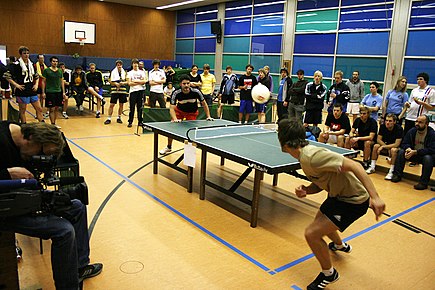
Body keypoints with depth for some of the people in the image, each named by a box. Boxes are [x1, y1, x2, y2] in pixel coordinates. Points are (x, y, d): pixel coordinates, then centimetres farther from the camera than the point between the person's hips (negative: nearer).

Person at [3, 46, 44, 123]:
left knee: (39, 109, 5)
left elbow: (36, 76, 24)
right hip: (22, 91, -6)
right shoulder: (16, 65, -7)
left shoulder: (31, 64, 12)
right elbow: (6, 75, -11)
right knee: (22, 111, 4)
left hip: (32, 91, 6)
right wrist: (16, 85, -14)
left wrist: (36, 84, 9)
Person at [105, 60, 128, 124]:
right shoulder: (113, 72, 2)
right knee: (112, 104, -4)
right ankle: (109, 118, 3)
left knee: (121, 104, 8)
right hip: (114, 90, -2)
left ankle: (119, 118, 22)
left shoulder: (124, 72, 7)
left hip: (123, 90, 2)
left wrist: (123, 83, -14)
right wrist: (115, 84, -17)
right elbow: (111, 81, 0)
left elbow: (127, 81, 5)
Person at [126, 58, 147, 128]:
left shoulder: (142, 72, 12)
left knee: (140, 107, 3)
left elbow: (144, 81, -1)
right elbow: (129, 83, -5)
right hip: (133, 91, -1)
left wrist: (136, 81, -9)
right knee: (132, 107, -2)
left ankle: (140, 121, 11)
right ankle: (130, 122, 5)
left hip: (140, 91, 2)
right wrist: (139, 82, -6)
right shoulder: (130, 73, 6)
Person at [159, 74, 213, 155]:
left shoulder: (196, 92, -29)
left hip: (192, 113, -1)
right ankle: (169, 147, 25)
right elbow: (172, 108, -28)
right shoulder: (176, 94, -29)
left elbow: (204, 103, -14)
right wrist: (175, 119, -44)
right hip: (180, 110, 1)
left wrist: (208, 116, -16)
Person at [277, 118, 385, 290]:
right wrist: (306, 190, -11)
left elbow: (353, 166, -33)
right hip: (338, 194, 10)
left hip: (353, 201, -10)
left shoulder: (311, 156, -30)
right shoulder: (303, 156, 1)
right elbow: (321, 182, 10)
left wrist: (374, 197, -38)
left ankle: (329, 274, 15)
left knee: (311, 233, -13)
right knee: (320, 221, 32)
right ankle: (340, 246, 66)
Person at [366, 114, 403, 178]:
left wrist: (383, 147, -28)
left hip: (396, 147, -5)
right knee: (376, 146, -20)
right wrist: (388, 148, -19)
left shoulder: (399, 129, -22)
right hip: (386, 145, 5)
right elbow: (378, 140, -8)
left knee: (393, 150, -36)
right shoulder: (383, 126, -10)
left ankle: (391, 172, -29)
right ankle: (372, 167, -11)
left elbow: (397, 144, -25)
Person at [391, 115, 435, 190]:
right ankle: (397, 175, -12)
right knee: (401, 151, -16)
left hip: (426, 155, -5)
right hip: (413, 153, 5)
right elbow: (404, 143, -1)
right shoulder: (412, 131, -4)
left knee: (428, 158, -36)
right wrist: (408, 149, -26)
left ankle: (423, 183, -28)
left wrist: (415, 152, -34)